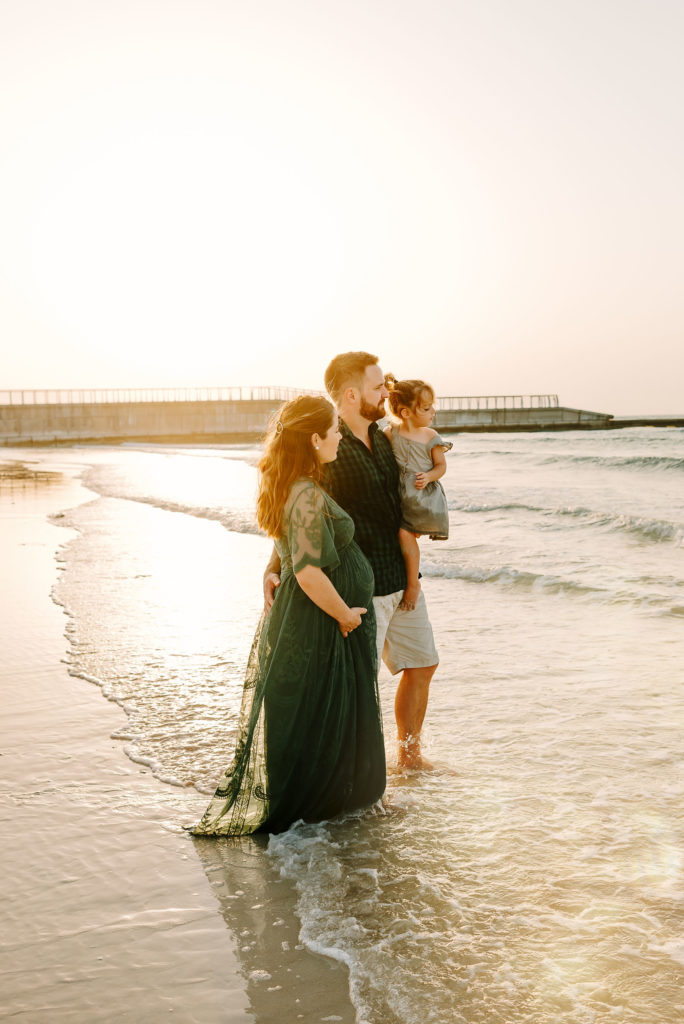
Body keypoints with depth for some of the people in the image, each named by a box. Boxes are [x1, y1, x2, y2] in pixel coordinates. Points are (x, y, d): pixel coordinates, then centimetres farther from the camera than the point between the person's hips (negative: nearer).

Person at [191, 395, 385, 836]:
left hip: (296, 616, 10)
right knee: (313, 715, 4)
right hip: (316, 625, -10)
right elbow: (309, 572, -30)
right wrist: (345, 614, -18)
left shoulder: (292, 487, 7)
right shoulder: (308, 496, -25)